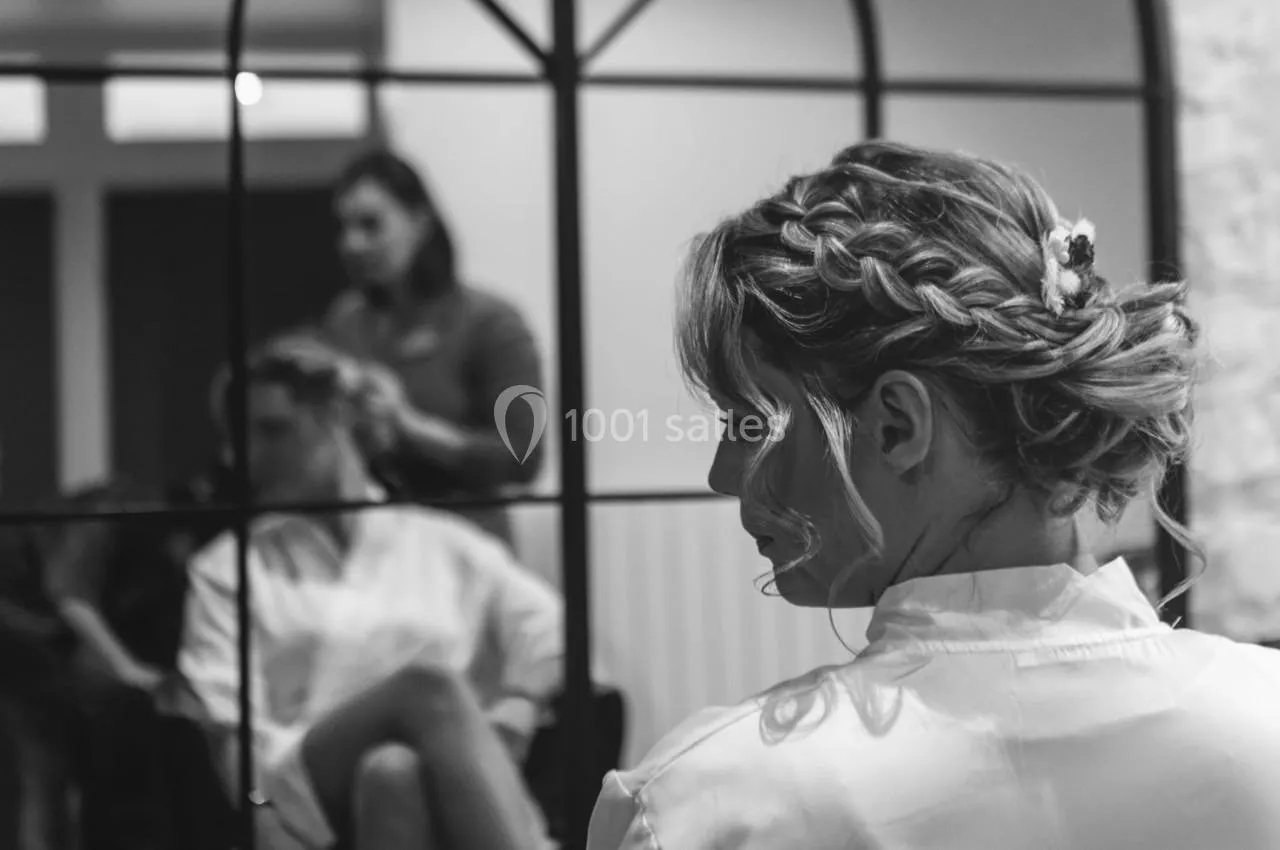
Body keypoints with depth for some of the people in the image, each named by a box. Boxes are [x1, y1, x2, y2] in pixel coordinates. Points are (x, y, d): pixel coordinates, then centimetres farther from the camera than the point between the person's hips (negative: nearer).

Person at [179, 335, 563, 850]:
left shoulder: (441, 544, 24)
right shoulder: (229, 566, 22)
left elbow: (553, 633, 12)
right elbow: (234, 729, 8)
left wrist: (495, 738, -7)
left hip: (450, 796, 1)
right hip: (308, 797, -1)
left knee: (393, 772, -38)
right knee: (429, 683, -33)